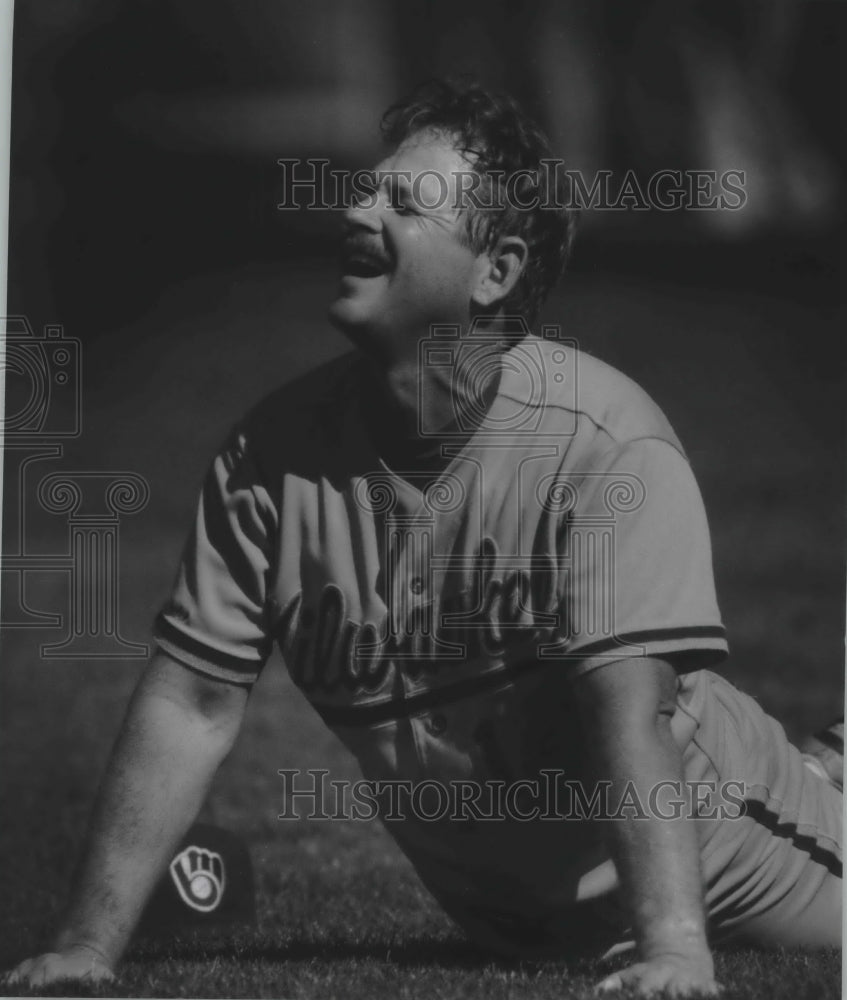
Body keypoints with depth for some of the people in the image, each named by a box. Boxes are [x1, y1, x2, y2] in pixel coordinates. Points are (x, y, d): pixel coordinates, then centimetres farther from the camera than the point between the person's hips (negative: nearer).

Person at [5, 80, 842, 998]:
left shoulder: (604, 440, -28)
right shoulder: (273, 451, -14)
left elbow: (631, 708, -37)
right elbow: (189, 707, -12)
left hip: (697, 857, -4)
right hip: (497, 917, 4)